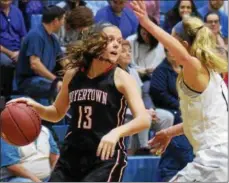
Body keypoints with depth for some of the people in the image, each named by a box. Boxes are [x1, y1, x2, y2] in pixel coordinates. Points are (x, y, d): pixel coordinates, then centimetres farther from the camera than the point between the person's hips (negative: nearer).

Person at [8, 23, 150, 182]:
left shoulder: (121, 78, -8)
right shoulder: (73, 74, 5)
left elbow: (144, 119, -20)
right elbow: (58, 113, 20)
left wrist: (116, 132, -38)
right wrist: (35, 106, 0)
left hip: (107, 158, -5)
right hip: (72, 155, 5)